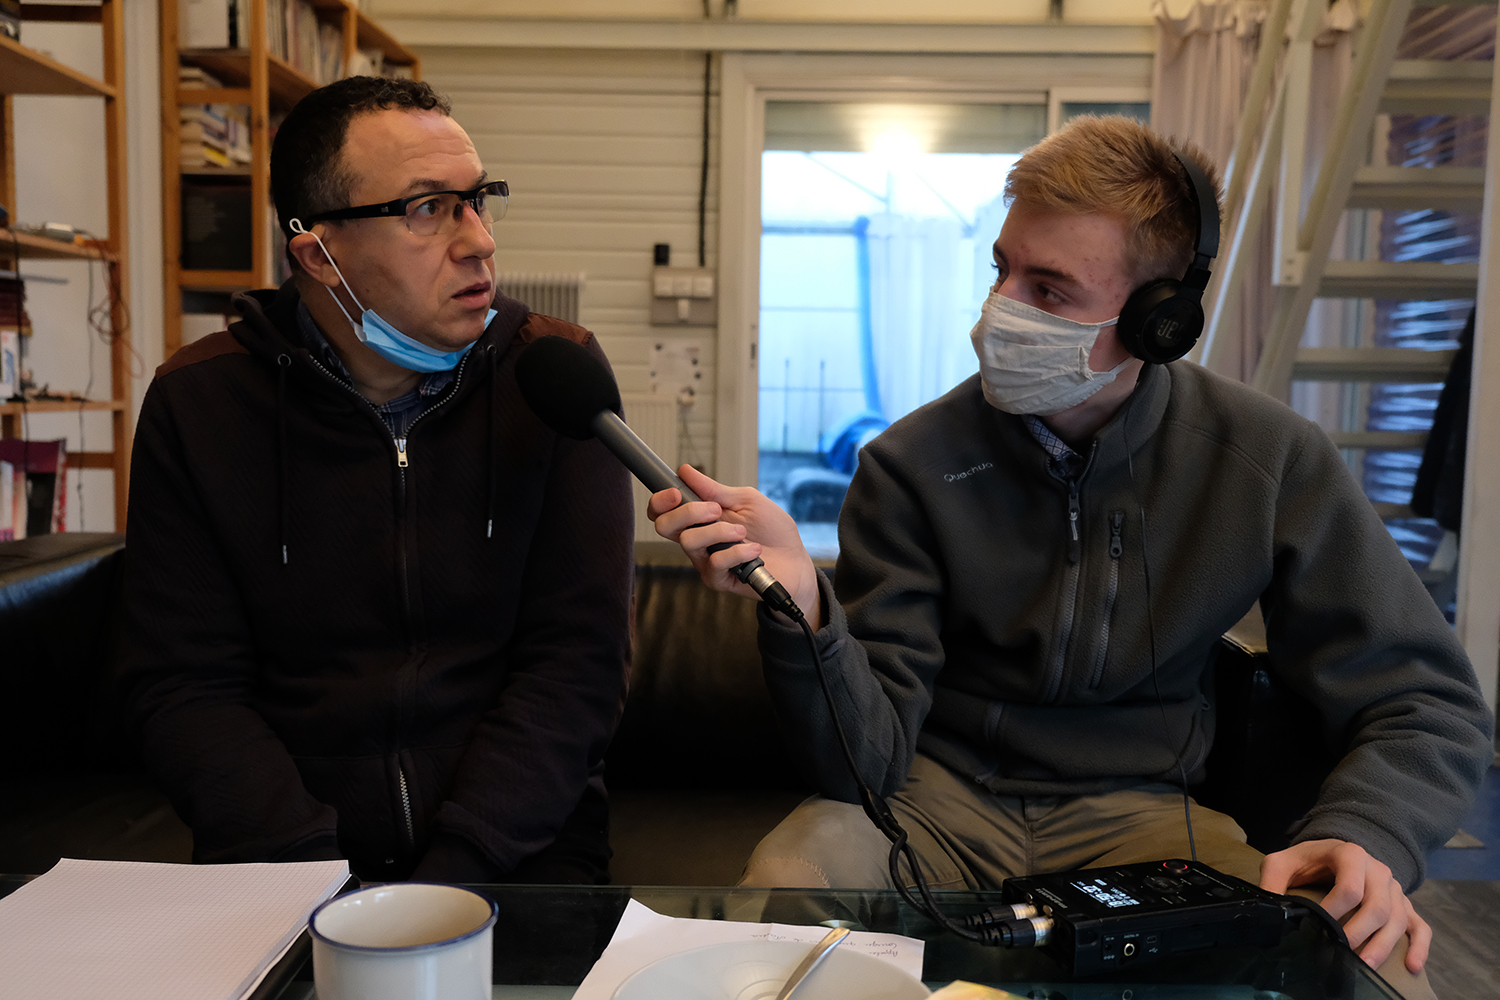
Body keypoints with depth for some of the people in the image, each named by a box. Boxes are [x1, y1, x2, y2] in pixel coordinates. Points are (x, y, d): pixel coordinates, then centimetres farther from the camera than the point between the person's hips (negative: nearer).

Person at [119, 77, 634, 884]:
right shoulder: (197, 402, 1)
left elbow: (578, 659, -5)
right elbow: (182, 684, 0)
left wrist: (450, 876, -15)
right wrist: (314, 881, -14)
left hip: (516, 849, 0)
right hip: (282, 857, 1)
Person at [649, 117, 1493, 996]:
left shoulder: (1271, 460, -7)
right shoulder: (912, 466, -10)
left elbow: (1428, 703, -2)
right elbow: (870, 754, -14)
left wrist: (1366, 838, -23)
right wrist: (805, 608, -35)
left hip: (1140, 808, 1)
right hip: (943, 799, -1)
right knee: (786, 882, -32)